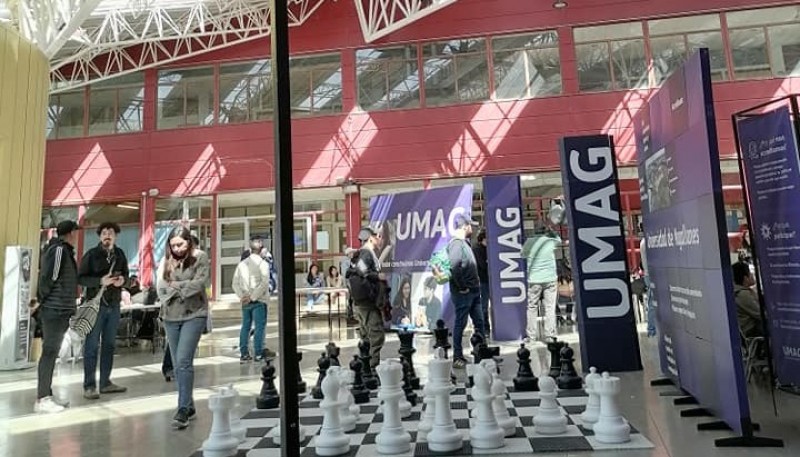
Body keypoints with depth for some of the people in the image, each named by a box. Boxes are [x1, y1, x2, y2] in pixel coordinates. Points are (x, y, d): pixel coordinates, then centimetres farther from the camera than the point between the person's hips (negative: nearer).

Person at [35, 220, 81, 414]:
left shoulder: (64, 250, 15)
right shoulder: (58, 249, -14)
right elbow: (49, 278, -18)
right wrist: (43, 299, -6)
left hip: (60, 310, 9)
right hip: (55, 310, -9)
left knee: (52, 352, 13)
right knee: (49, 352, -6)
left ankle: (47, 394, 21)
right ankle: (42, 399, -1)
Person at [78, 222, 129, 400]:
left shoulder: (120, 254, 7)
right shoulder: (91, 254, -7)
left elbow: (125, 273, 17)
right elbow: (80, 278, -8)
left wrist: (123, 279, -6)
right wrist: (101, 280, -22)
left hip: (114, 305, 5)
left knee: (109, 344, 12)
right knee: (92, 345, -2)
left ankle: (105, 382, 22)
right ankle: (89, 386, 6)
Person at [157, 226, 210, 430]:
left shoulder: (200, 257, -3)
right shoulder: (166, 261, 8)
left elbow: (198, 284, -13)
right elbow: (161, 287, 1)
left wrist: (175, 286, -6)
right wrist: (184, 288, -11)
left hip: (193, 315, -5)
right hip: (171, 316, 5)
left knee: (184, 361, -13)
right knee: (178, 365, 10)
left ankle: (183, 409, -8)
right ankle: (189, 406, 21)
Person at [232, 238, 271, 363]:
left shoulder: (242, 264, 9)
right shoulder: (262, 263, -7)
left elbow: (235, 283, 7)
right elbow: (265, 283, -17)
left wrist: (242, 296, -1)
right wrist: (253, 297, -14)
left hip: (245, 302, 5)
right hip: (259, 301, -5)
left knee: (245, 327, 12)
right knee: (259, 327, 0)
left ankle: (244, 354, 15)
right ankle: (258, 354, 1)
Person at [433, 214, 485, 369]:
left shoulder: (465, 243, 15)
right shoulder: (456, 243, -16)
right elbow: (454, 266, -29)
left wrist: (475, 285, 11)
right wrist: (462, 287, -21)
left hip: (473, 291, 9)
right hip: (463, 292, -9)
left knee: (479, 322, 14)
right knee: (460, 324, 0)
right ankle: (458, 358, 10)